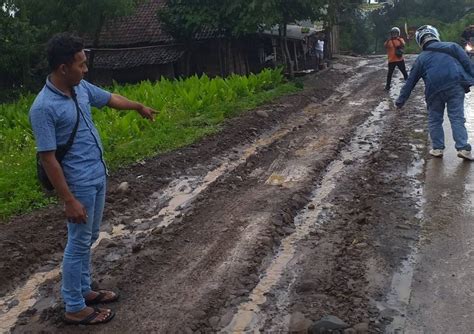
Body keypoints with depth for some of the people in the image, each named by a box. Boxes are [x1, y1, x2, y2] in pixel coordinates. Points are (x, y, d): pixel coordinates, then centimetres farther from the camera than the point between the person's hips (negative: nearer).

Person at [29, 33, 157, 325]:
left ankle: (84, 290, 37)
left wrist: (139, 107, 36)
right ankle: (75, 308, 19)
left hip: (98, 175, 8)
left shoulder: (81, 88, 1)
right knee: (79, 243, 3)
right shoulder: (44, 108, -22)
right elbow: (48, 158, -21)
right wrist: (69, 200, -21)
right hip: (80, 184, -8)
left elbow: (110, 98, 21)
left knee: (89, 239, 20)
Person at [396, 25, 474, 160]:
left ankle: (437, 148, 16)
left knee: (435, 120, 16)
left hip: (434, 91, 0)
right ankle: (463, 148, -1)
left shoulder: (421, 58, 16)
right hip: (456, 86, 0)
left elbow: (410, 82, 17)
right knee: (457, 118, 5)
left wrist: (400, 100, 22)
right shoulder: (452, 46, 16)